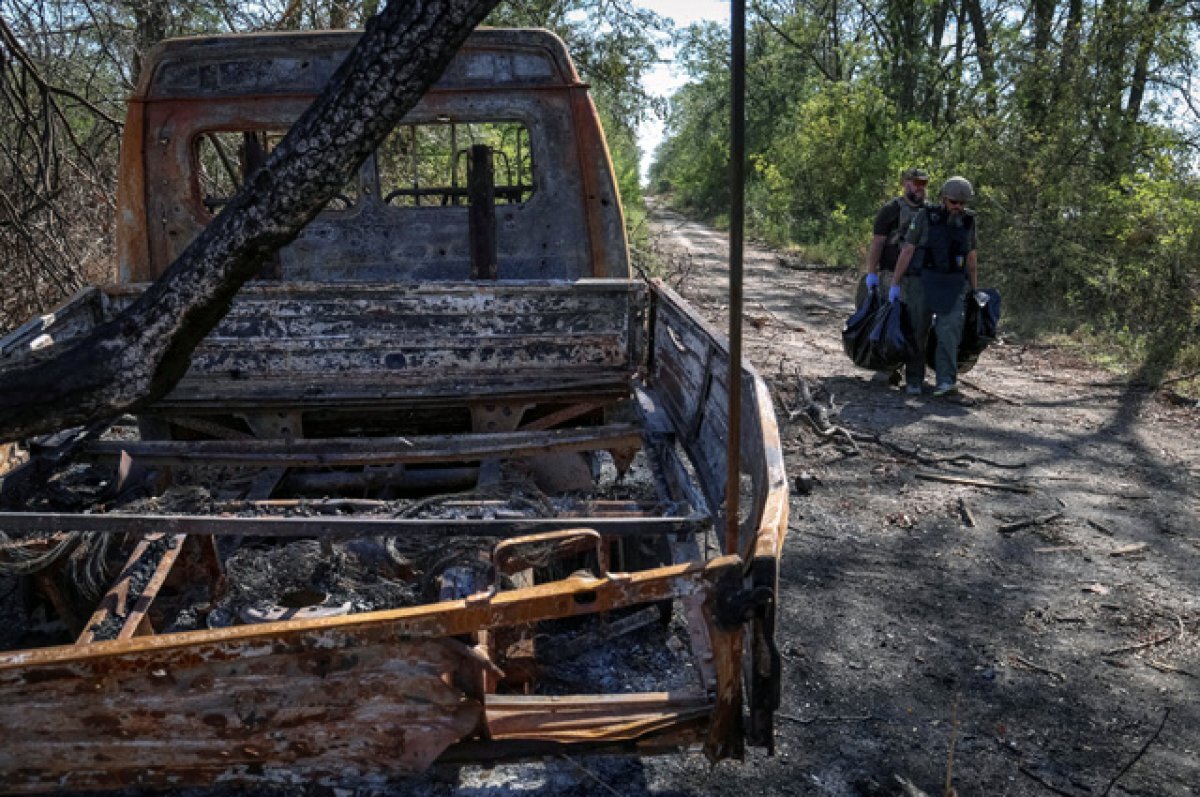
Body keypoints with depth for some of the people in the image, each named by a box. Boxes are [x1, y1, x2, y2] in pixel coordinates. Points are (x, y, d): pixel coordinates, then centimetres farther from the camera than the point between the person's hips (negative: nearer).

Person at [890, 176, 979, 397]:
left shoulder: (968, 221, 6)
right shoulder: (925, 217, -5)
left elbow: (971, 259, 15)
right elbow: (906, 251, -4)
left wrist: (975, 291, 16)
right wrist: (895, 284, -6)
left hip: (953, 286, 2)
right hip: (922, 282, -2)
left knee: (949, 329, -15)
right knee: (918, 333, 2)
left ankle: (946, 380, -20)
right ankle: (914, 381, 13)